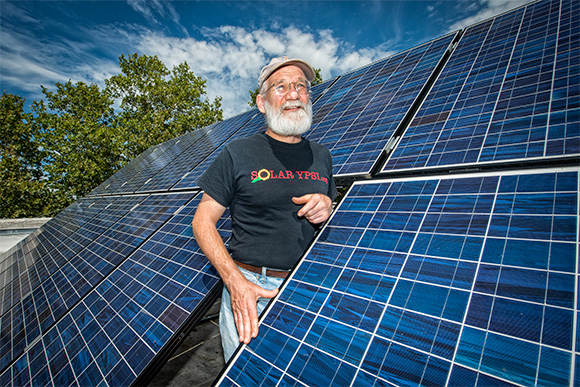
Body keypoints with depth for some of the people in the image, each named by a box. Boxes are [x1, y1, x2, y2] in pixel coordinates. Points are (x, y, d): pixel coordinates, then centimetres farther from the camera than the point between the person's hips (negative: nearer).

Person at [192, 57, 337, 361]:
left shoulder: (321, 156, 5)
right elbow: (203, 222, -6)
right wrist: (235, 281, -17)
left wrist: (327, 210, -9)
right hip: (247, 284, -3)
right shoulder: (237, 153, -7)